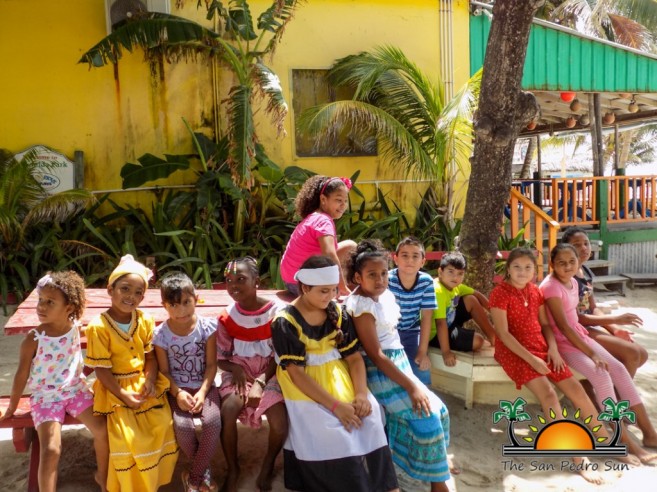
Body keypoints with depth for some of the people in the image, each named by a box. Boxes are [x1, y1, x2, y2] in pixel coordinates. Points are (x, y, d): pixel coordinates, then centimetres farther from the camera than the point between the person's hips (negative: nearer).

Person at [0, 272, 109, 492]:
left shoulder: (76, 328, -8)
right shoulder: (34, 339, -18)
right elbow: (22, 375, -9)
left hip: (76, 389, 3)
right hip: (46, 396, -3)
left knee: (103, 430, -9)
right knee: (50, 450, -19)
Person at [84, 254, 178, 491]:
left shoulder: (145, 321, -1)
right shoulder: (99, 327, -16)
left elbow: (151, 356, 2)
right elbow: (101, 370, -14)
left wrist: (151, 381, -15)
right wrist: (124, 396, -18)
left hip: (143, 383, 4)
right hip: (115, 389, -4)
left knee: (163, 425, -11)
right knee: (126, 438, -19)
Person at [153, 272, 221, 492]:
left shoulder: (207, 326, -7)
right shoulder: (161, 334, -6)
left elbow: (211, 364, -5)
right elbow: (164, 371, -4)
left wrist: (203, 392, -17)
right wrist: (177, 393, -19)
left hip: (204, 386, 0)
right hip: (177, 389, 0)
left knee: (213, 422, -27)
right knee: (182, 426, -28)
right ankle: (203, 470, 4)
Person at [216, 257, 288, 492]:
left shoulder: (277, 311, -11)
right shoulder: (227, 316, -3)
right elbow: (220, 358, 5)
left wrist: (260, 382, -22)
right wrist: (235, 368, -17)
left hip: (270, 375, -1)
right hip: (238, 373, 2)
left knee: (280, 423, -25)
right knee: (227, 412, -28)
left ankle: (268, 466, 10)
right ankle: (233, 470, 0)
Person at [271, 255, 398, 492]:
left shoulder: (338, 313, 3)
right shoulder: (285, 322, -12)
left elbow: (354, 357, 3)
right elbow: (296, 373, -16)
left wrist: (361, 394, -15)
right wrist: (335, 405, -22)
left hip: (339, 380, 5)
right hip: (305, 390, -4)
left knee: (371, 420, -17)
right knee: (335, 437, -24)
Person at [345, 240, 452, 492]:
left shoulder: (385, 294, 4)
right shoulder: (362, 306, -21)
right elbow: (376, 356, -22)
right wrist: (411, 386, -21)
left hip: (399, 363, 9)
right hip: (381, 373, -8)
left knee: (438, 410, 7)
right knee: (427, 417, -12)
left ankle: (437, 463, 27)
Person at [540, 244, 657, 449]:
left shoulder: (573, 282, 5)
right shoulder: (551, 286, -21)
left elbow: (573, 317, 11)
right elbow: (563, 326, -23)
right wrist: (591, 353, -22)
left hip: (579, 334, 8)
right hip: (562, 342, -8)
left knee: (618, 368, -4)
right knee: (601, 374, -24)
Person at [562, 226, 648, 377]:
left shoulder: (587, 272, 10)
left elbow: (593, 308, 13)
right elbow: (575, 317, -20)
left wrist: (615, 328, -3)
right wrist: (615, 319, -19)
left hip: (593, 325, 9)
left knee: (642, 354, 4)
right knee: (632, 353, -18)